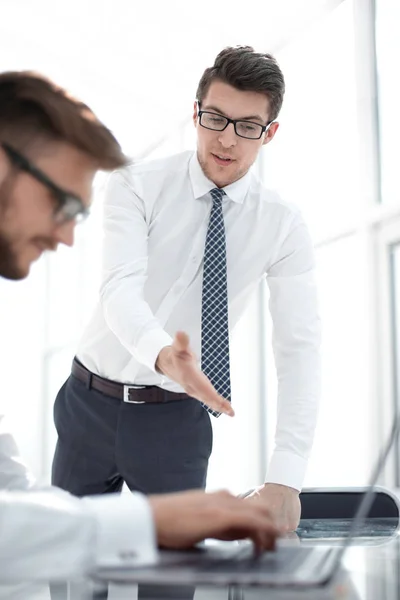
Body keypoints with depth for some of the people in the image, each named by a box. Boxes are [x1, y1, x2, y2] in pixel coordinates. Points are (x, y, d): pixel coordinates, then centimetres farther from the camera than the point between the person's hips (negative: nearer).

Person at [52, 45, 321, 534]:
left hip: (176, 420, 0)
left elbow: (299, 347, -13)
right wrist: (162, 355, -48)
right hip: (92, 401, 0)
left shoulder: (283, 227, -6)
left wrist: (285, 479, -24)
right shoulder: (136, 187, -9)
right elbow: (121, 289, -24)